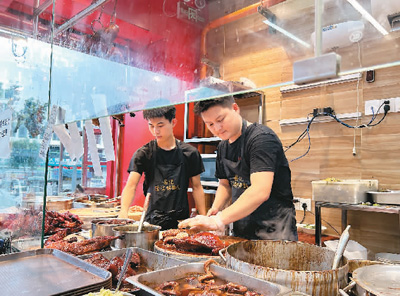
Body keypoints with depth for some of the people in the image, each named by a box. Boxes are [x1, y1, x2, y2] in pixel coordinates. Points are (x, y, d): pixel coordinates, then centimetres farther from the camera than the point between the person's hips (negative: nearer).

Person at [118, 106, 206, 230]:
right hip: (152, 221, -1)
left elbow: (197, 187, 7)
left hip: (181, 220, 1)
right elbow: (131, 186, -11)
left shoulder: (190, 153, 1)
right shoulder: (143, 154, -2)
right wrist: (124, 211, -29)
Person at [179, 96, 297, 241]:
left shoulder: (261, 137, -18)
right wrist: (216, 208, 0)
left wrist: (219, 220, -34)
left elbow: (260, 192, -29)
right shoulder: (222, 147, 8)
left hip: (273, 232, -7)